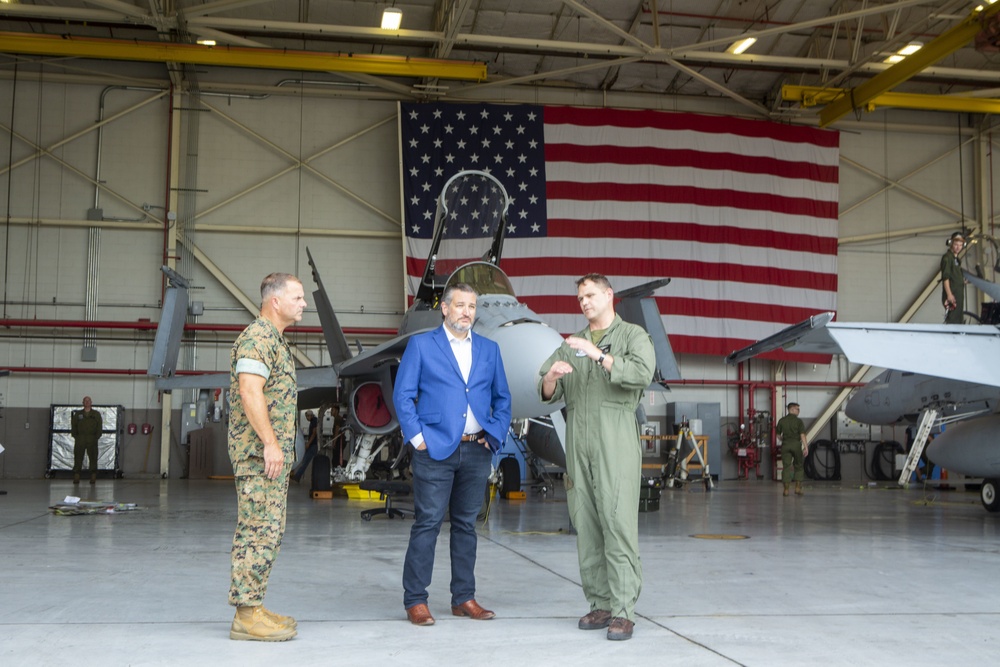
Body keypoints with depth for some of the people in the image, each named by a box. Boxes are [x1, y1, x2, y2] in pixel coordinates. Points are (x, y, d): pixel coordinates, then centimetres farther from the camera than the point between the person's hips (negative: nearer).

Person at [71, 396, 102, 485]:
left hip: (92, 440, 0)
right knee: (78, 458, -3)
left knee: (93, 458, -4)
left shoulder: (96, 414, 11)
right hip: (80, 439, 0)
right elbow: (73, 426, 11)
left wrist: (97, 437, -2)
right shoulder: (78, 414, 12)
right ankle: (76, 477, -3)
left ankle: (93, 477, -3)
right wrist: (75, 436, 0)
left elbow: (99, 427, 7)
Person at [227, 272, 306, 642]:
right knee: (259, 532, -8)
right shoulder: (258, 338, -12)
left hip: (274, 453, 11)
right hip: (259, 453, -11)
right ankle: (247, 615, -4)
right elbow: (250, 392, -23)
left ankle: (253, 607, 18)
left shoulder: (274, 339, 20)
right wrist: (270, 443, -24)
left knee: (268, 531, 12)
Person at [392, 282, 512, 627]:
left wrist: (496, 435, 5)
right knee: (427, 523, -4)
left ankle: (464, 598, 17)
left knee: (466, 524, 10)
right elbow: (402, 394, -1)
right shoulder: (421, 345, 3)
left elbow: (502, 398, 17)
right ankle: (415, 600, 3)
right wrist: (417, 437, -8)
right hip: (435, 449, -4)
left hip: (477, 451, 4)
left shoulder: (489, 349, 14)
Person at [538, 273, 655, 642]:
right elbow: (547, 393, 14)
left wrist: (599, 355, -19)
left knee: (618, 524, -10)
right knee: (586, 526, 4)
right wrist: (551, 377, -9)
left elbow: (642, 374, -13)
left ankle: (623, 611, -9)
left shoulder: (633, 335, 6)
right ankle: (601, 604, 12)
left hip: (615, 442, -5)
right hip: (578, 443, 5)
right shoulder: (571, 345, 20)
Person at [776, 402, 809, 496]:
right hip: (796, 444, -2)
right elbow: (802, 435, -14)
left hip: (785, 445, 2)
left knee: (786, 467, 3)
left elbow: (778, 434, 10)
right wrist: (806, 447, -16)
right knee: (799, 466, 12)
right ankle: (798, 488, 7)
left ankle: (786, 490, -1)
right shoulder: (798, 421, -5)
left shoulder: (781, 420, 5)